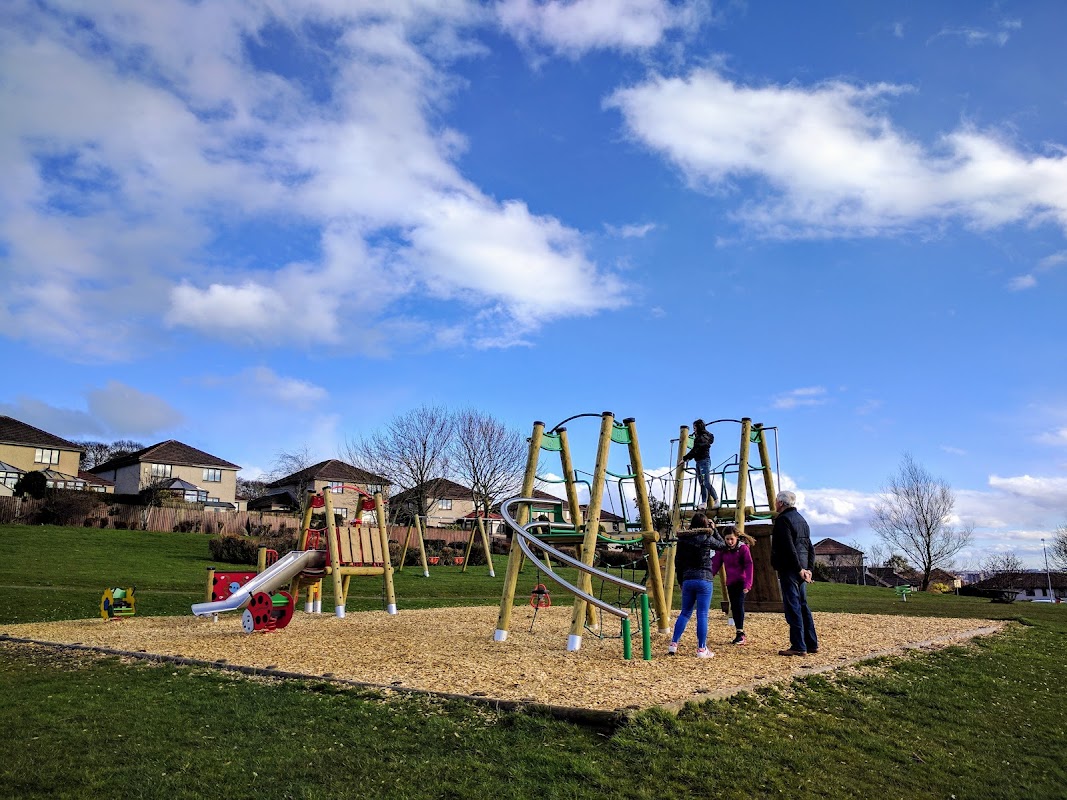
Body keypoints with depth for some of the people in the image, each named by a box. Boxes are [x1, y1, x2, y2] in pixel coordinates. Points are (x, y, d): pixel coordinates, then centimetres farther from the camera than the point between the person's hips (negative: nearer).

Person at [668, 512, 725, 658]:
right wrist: (714, 530, 22)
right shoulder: (707, 538, -6)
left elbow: (678, 562, 8)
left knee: (684, 613, 14)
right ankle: (702, 649, 2)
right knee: (702, 615, 0)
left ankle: (673, 644, 9)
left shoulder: (683, 539, 4)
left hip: (687, 580, 4)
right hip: (704, 580, -4)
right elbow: (721, 544, 14)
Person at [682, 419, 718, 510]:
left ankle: (716, 500, -6)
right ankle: (704, 503, 2)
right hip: (698, 462, 9)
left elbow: (695, 450, -16)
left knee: (707, 483, -12)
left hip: (704, 461, -9)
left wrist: (685, 458, -13)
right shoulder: (698, 437, 17)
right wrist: (688, 457, 5)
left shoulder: (703, 437, -12)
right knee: (702, 484, 4)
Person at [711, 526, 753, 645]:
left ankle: (740, 633, -12)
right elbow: (715, 564, -2)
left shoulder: (743, 548, -10)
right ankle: (740, 633, 16)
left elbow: (749, 566, -14)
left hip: (741, 582, -5)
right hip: (730, 583, 5)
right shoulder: (722, 550, 2)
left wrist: (748, 584, -21)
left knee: (739, 604, -16)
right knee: (734, 607, 7)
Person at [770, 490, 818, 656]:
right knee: (802, 605, 14)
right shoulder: (801, 519, 18)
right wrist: (808, 569, 12)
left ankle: (798, 646, -6)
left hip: (789, 570, -9)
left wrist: (799, 569, -16)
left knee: (793, 607, -6)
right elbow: (810, 547, 17)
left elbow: (789, 548, -19)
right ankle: (812, 644, 18)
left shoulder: (782, 519, -10)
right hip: (801, 569, 9)